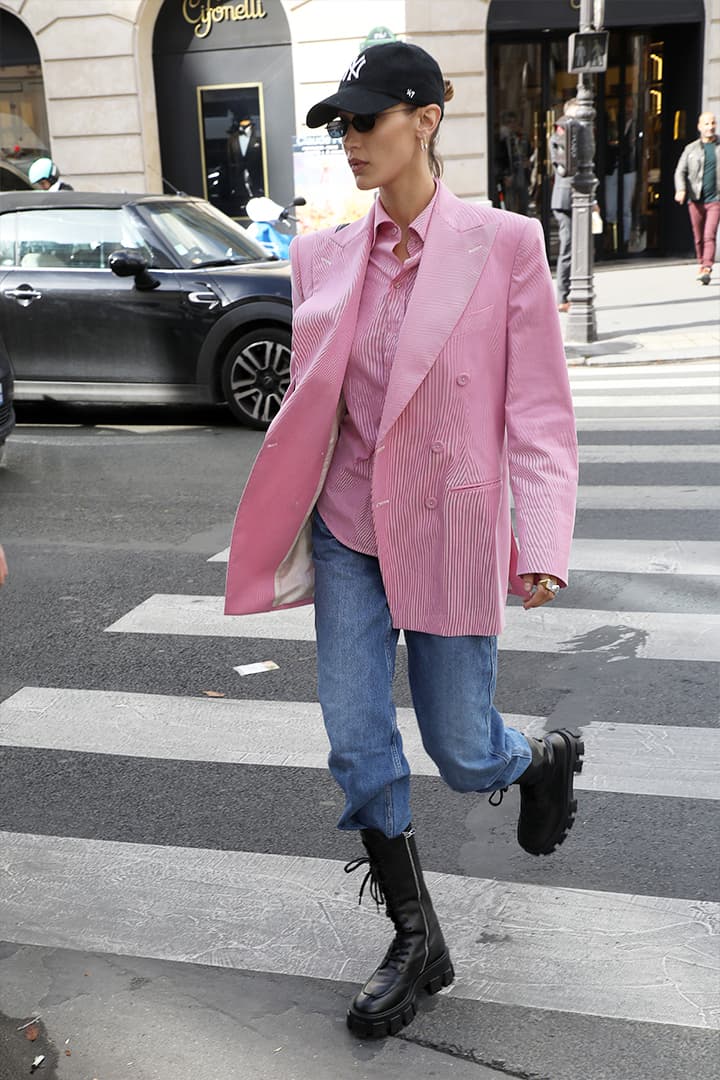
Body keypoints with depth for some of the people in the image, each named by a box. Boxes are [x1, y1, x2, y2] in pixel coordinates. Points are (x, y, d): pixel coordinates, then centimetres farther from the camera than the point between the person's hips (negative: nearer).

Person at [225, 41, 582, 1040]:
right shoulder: (324, 257, 3)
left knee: (462, 752, 7)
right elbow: (307, 405, 11)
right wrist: (288, 530, 11)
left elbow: (539, 409, -9)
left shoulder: (504, 245, -9)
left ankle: (547, 762, 46)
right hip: (348, 532, 4)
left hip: (449, 536, -4)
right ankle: (416, 942, 25)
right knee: (358, 747, 4)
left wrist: (544, 544, -17)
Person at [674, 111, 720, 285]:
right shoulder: (691, 149, 7)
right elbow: (680, 171, 2)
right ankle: (701, 264, 28)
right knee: (699, 237, 9)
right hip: (695, 199, 1)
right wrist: (681, 189, -16)